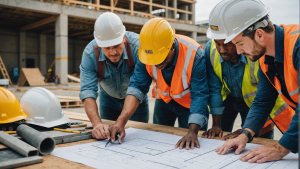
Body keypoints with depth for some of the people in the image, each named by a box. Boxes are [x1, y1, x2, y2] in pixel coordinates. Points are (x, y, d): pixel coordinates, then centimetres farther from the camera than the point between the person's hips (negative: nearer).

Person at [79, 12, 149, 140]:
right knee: (106, 136, 8)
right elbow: (87, 91, -31)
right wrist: (97, 123, -48)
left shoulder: (137, 45, -35)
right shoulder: (90, 54, -27)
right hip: (108, 99, 2)